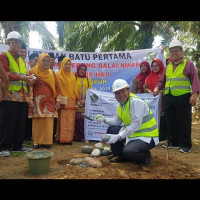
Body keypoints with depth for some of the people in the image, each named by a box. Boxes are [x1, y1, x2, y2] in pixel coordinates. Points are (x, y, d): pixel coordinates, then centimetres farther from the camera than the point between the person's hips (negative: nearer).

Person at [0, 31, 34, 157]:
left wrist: (29, 79, 2)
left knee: (21, 122, 9)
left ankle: (18, 145, 19)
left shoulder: (21, 60, 23)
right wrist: (22, 77, -21)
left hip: (22, 97, 7)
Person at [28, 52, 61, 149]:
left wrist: (58, 100, 4)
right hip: (37, 101, -2)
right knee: (37, 122, 0)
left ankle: (48, 141, 8)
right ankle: (37, 141, 9)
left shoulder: (52, 73, 12)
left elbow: (57, 86, 10)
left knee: (49, 122, 0)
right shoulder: (33, 71, 3)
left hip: (49, 101, 2)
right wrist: (30, 99, -11)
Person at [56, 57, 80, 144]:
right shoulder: (58, 75, 0)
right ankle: (61, 139, 1)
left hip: (72, 101, 5)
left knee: (70, 121, 4)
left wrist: (77, 99, 13)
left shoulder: (72, 75, 16)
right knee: (62, 121, -5)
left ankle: (69, 138, 11)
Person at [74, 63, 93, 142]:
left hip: (86, 103, 2)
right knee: (77, 119, -5)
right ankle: (77, 136, 3)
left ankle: (85, 135, 8)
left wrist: (85, 100, -6)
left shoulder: (88, 79, 14)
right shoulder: (74, 78, 5)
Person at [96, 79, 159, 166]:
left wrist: (118, 137, -29)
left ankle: (145, 156, 3)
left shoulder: (136, 102, -22)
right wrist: (104, 119, -5)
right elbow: (117, 121, 12)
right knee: (112, 130, 5)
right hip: (132, 134, 9)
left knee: (128, 151, -29)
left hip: (147, 137, -9)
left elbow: (135, 125, -28)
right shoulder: (121, 105, 6)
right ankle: (120, 156, 16)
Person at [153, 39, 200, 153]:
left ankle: (185, 145, 9)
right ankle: (173, 143, 22)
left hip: (183, 98, -5)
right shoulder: (168, 67, 18)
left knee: (183, 122, -1)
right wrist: (157, 88, 0)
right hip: (168, 98, 5)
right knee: (170, 122, 9)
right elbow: (162, 81, 19)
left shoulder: (188, 64, 3)